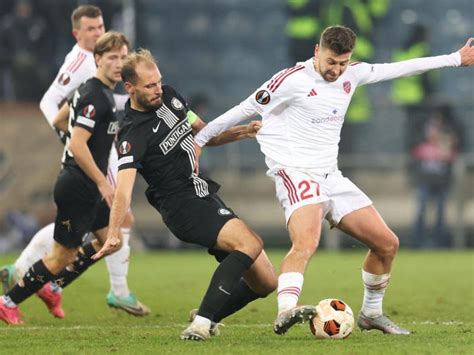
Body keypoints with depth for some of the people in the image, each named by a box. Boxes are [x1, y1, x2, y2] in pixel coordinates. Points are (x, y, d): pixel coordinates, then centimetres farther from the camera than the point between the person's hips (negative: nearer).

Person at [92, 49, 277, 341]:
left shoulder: (170, 97, 9)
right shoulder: (134, 134, -15)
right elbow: (124, 186, -27)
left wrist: (244, 131, 7)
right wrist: (114, 234, -41)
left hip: (206, 196, 8)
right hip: (184, 207, -8)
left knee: (265, 283, 2)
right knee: (250, 242, -33)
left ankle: (207, 318, 19)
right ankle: (201, 324, -35)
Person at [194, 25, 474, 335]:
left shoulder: (352, 75, 8)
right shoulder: (292, 80, -11)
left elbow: (399, 68, 17)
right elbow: (245, 110, -4)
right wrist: (200, 138, 1)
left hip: (332, 178, 8)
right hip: (296, 174, -8)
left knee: (387, 243, 8)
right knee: (306, 243, -34)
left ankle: (371, 312, 26)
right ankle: (285, 312, -50)